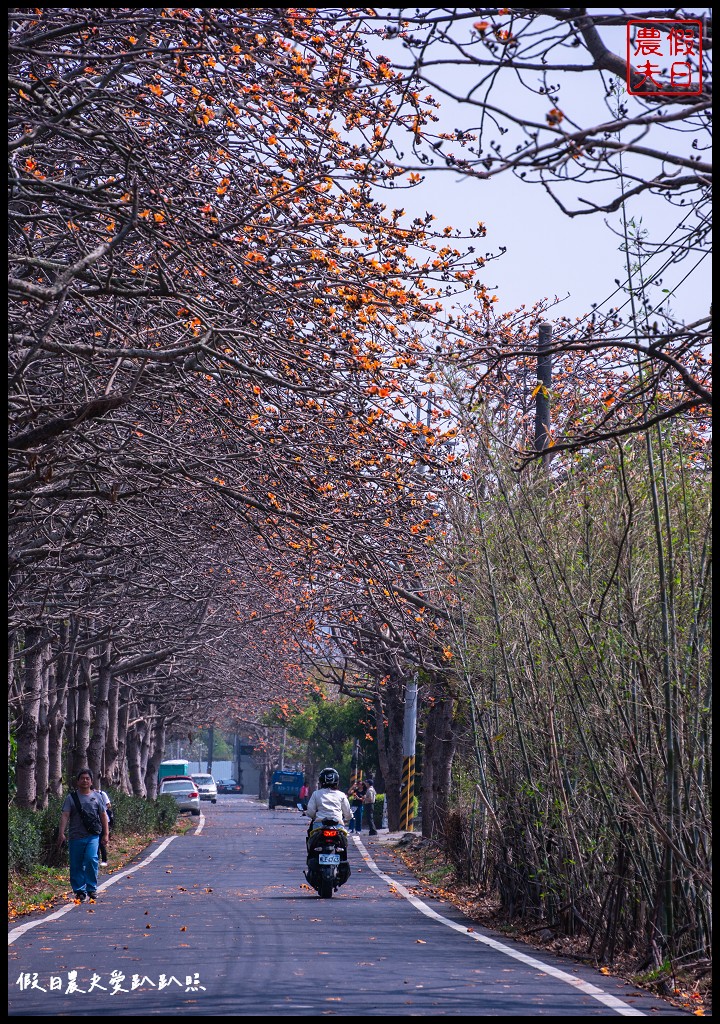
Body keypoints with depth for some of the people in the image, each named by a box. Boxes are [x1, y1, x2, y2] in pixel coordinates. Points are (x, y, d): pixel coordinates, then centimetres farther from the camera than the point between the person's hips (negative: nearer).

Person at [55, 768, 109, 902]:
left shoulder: (96, 796, 11)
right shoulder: (71, 797, 6)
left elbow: (103, 816, 15)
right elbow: (65, 816, -1)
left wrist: (106, 834, 11)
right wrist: (61, 833, -13)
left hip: (93, 836, 0)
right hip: (75, 836, 0)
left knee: (91, 859, -18)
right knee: (76, 865, 2)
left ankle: (91, 888, -6)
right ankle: (79, 890, 13)